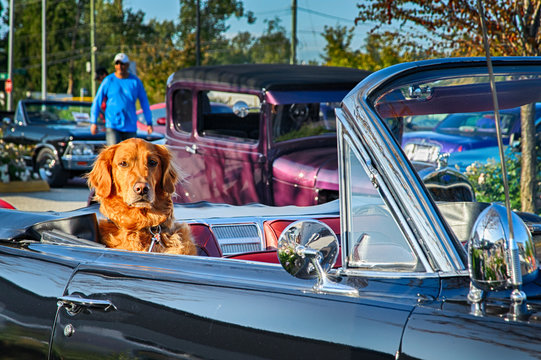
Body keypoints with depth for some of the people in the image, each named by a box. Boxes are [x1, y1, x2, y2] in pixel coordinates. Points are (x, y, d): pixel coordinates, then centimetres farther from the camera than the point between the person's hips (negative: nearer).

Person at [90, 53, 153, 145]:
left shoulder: (136, 81, 5)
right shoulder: (108, 81, 0)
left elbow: (144, 103, 10)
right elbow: (97, 101, 3)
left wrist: (149, 123, 6)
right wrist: (93, 122, -2)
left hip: (130, 126, 3)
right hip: (112, 125, -2)